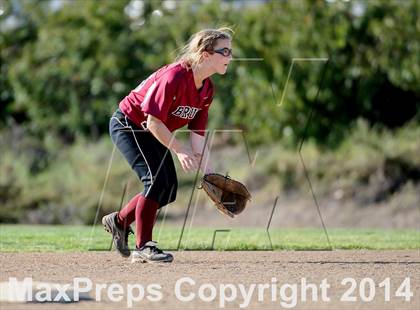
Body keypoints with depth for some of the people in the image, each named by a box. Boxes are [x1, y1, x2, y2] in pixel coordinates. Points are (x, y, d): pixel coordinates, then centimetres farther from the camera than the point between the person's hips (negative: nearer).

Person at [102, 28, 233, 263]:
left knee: (169, 190, 3)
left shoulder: (207, 89, -4)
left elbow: (198, 134, -2)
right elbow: (153, 122, -30)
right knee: (156, 180, -20)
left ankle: (120, 221, 24)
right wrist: (180, 150, -35)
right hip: (127, 125, -9)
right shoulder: (175, 78, -30)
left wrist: (208, 173, -8)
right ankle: (143, 248, -13)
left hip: (152, 134, 9)